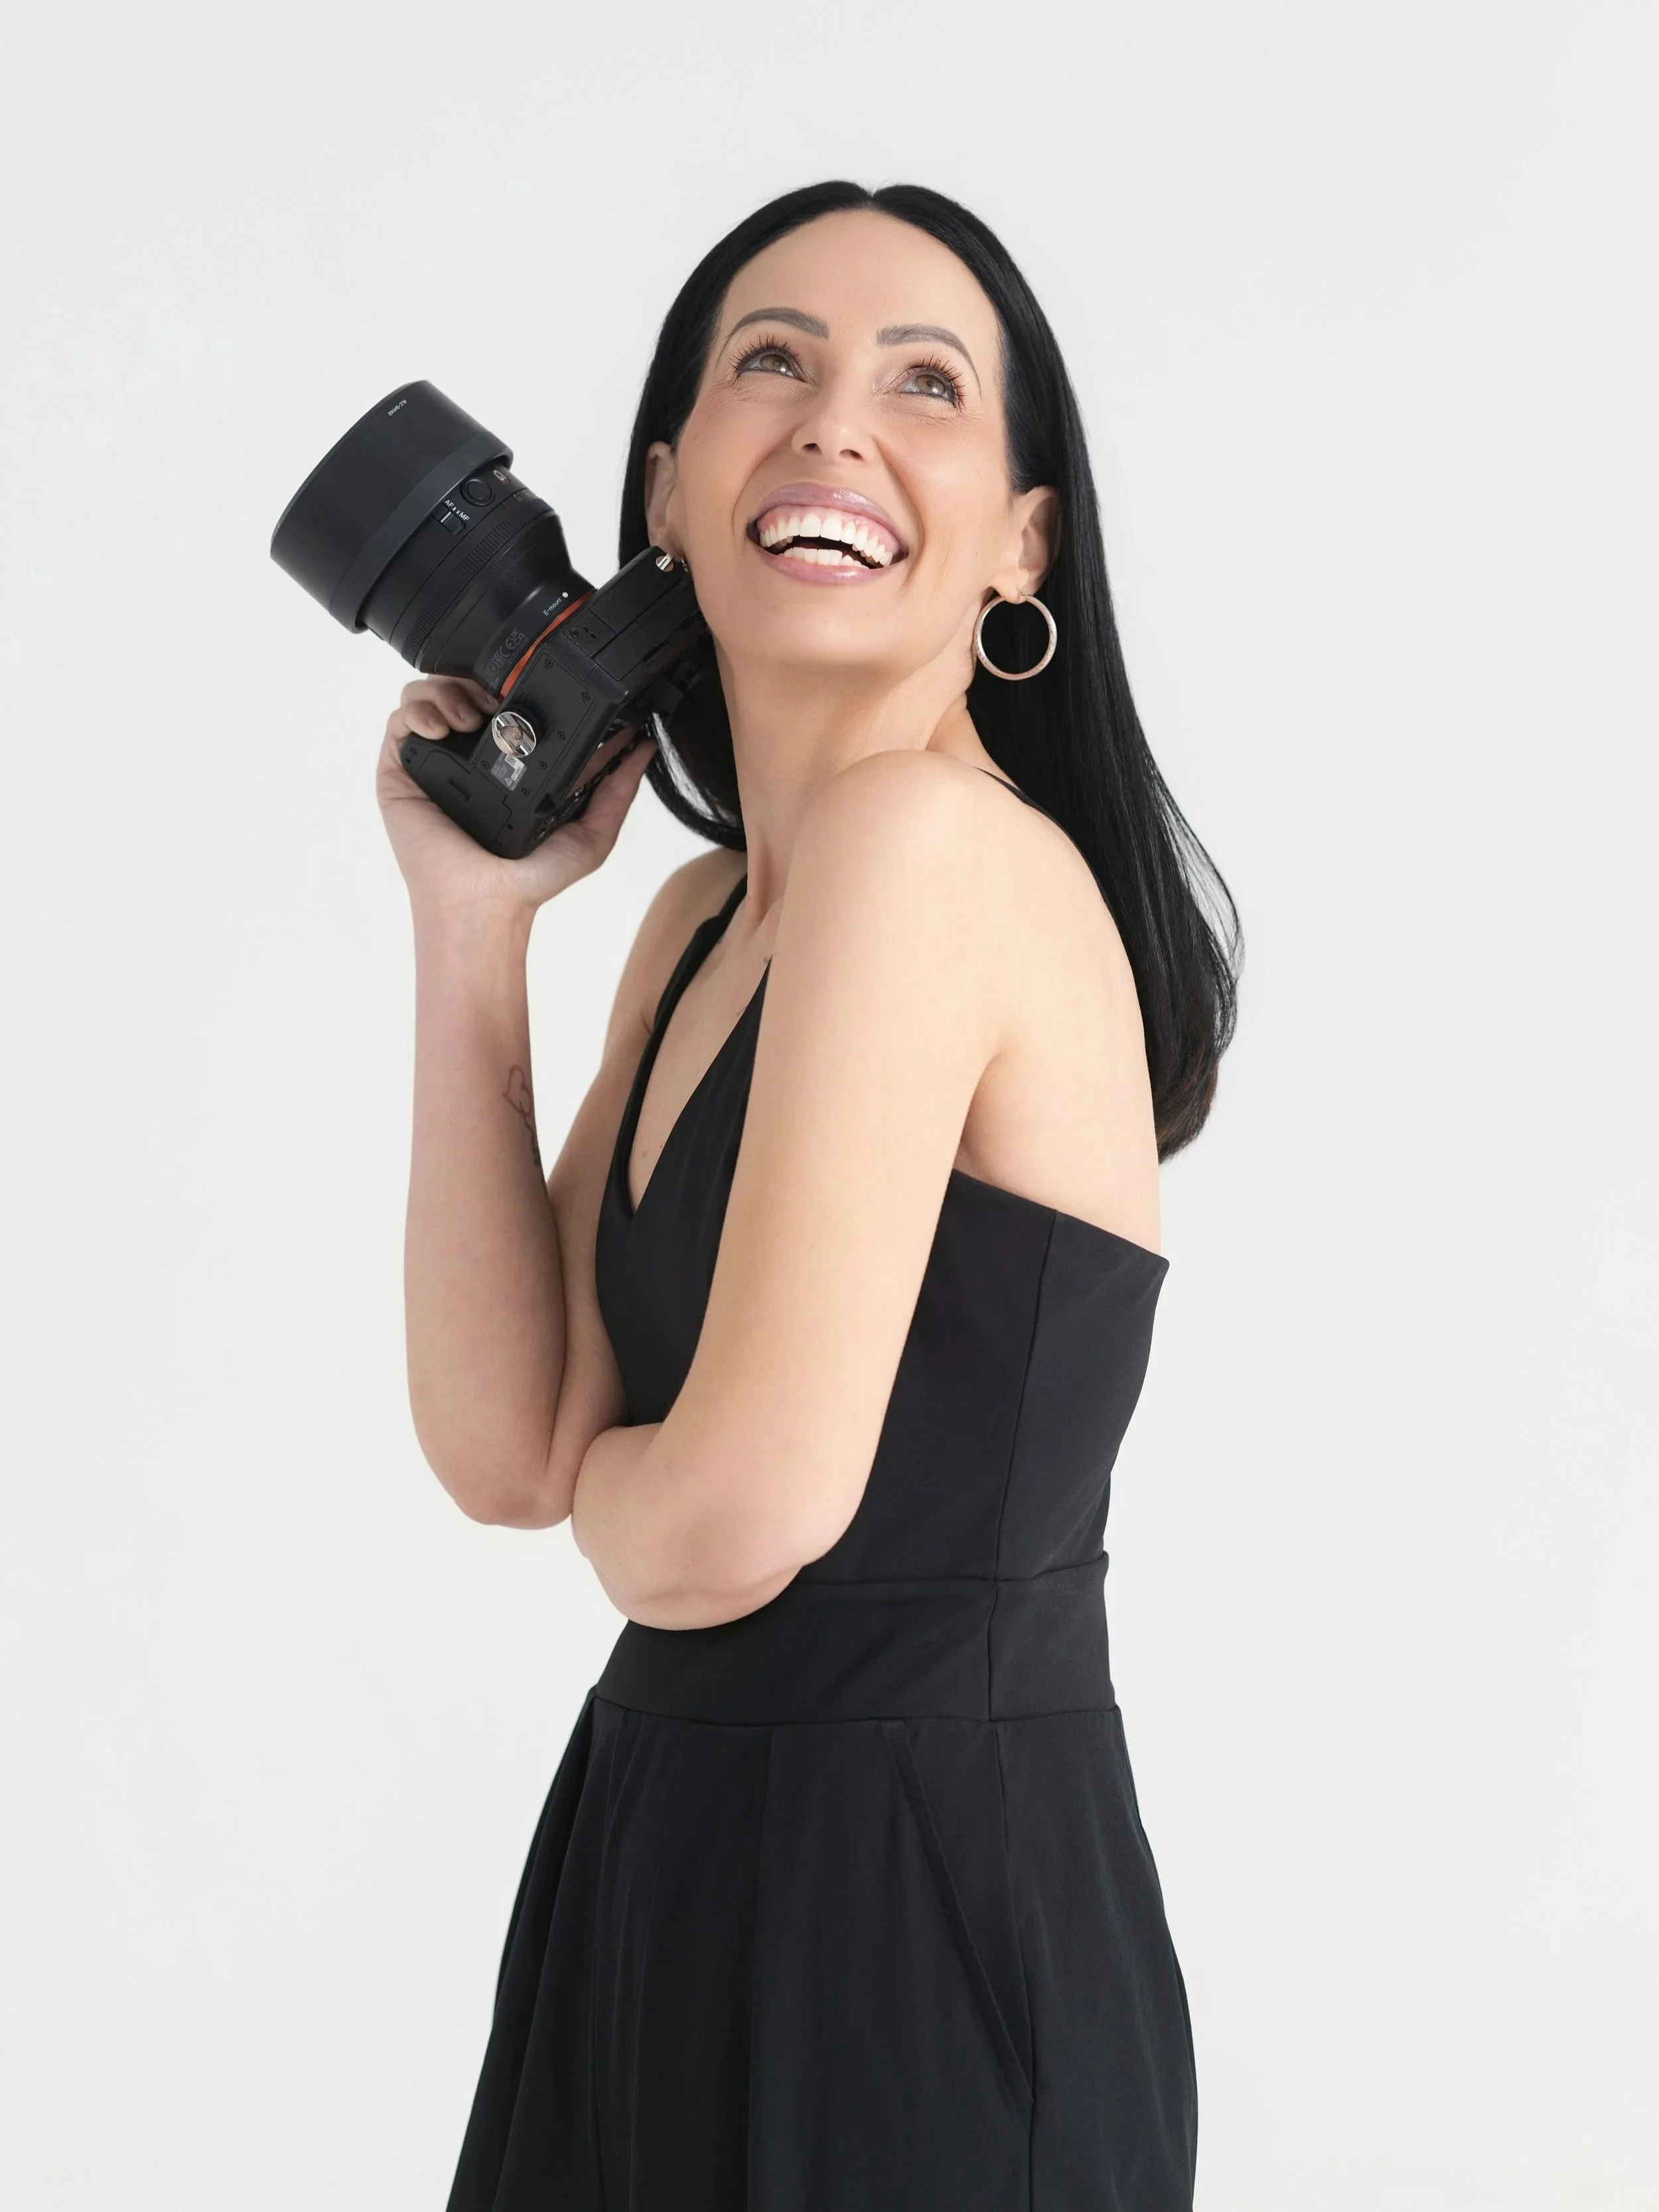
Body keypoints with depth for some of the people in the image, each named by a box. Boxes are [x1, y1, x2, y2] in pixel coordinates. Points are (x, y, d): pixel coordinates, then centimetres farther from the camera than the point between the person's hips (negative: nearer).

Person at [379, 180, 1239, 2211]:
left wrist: (601, 1478, -1)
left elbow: (734, 1523, -24)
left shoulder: (933, 842, -20)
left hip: (919, 1907, -8)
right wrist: (473, 914, -2)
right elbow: (500, 1444, -2)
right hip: (676, 1846, 8)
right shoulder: (708, 913, 7)